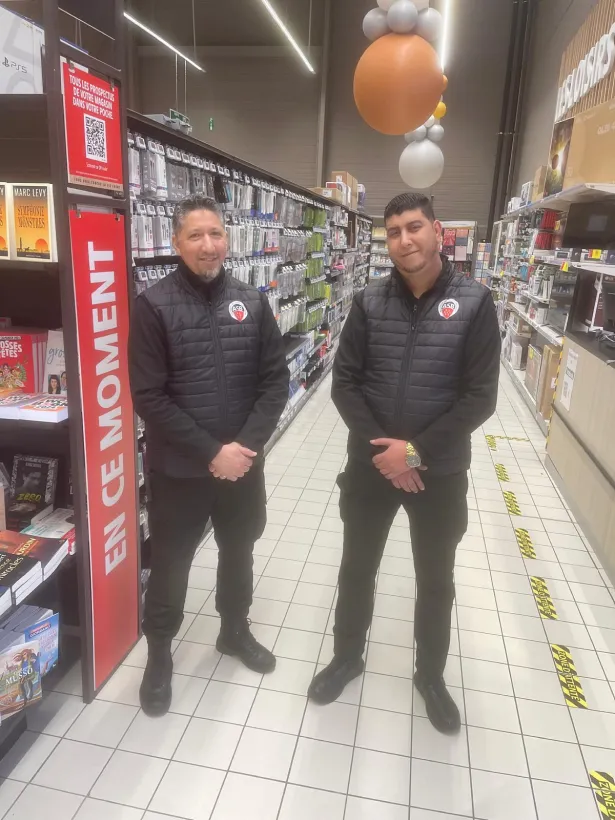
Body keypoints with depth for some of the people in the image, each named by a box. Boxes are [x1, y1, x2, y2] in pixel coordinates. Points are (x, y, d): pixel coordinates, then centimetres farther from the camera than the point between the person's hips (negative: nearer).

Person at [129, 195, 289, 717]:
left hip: (244, 463, 4)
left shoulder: (252, 302, 0)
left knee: (239, 551, 22)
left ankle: (235, 629, 47)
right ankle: (159, 653, 37)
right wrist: (211, 453, -18)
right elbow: (149, 397, -15)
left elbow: (275, 380, -2)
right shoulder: (154, 306, -10)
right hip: (178, 469, -3)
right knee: (170, 563, 13)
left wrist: (245, 445, -14)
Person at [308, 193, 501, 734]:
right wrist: (382, 448, -15)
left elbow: (480, 397, -12)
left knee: (436, 581, 17)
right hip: (370, 465, 2)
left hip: (440, 472, -1)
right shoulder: (369, 303, -3)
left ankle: (431, 675, 42)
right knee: (357, 568, 17)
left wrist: (416, 450, -18)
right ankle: (347, 657, 42)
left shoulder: (474, 303, -8)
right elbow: (345, 382, -4)